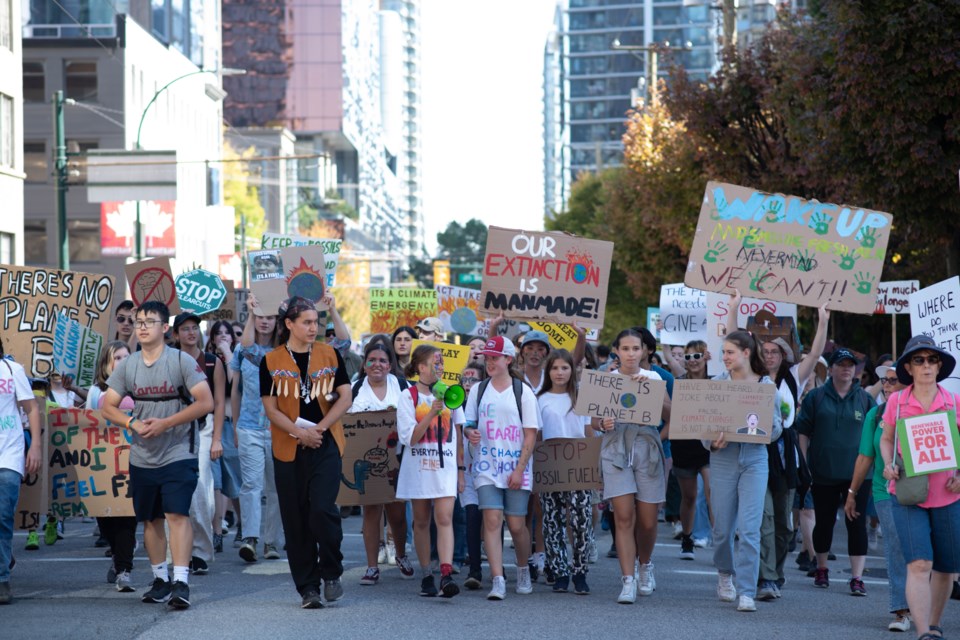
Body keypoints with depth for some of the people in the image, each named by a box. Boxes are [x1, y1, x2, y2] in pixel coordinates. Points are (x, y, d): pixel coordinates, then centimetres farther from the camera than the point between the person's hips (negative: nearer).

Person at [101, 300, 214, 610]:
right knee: (150, 519, 11)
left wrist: (165, 423, -19)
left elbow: (206, 402, -13)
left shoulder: (182, 361, -7)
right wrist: (133, 423, -13)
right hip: (142, 456, 5)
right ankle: (160, 580, 23)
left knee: (177, 514, -15)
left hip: (178, 454, -5)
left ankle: (181, 582, -18)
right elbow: (108, 406, 7)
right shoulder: (127, 366, 6)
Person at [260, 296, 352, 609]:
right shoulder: (271, 361, 3)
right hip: (288, 449, 1)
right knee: (296, 519, 2)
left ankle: (331, 572, 6)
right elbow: (271, 409, 0)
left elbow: (345, 398, 2)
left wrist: (318, 428, -10)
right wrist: (299, 432, -14)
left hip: (326, 445, 0)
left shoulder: (330, 355, 6)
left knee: (322, 508, -15)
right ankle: (307, 586, 11)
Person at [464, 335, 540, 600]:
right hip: (486, 466, 2)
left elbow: (531, 434, -1)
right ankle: (498, 581, -12)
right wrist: (470, 433, -11)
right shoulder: (478, 390, 8)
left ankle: (523, 571, 29)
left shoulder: (523, 391, 0)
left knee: (516, 524, 2)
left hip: (516, 467, -2)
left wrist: (520, 469, -9)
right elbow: (469, 423, 14)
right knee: (492, 520, -11)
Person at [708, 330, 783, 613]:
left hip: (755, 459, -1)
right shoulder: (716, 384, 3)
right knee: (723, 527, 8)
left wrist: (768, 428, -17)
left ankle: (746, 592, -5)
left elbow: (777, 427, 5)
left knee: (749, 529, -9)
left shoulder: (766, 385, 3)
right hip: (723, 458, 1)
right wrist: (712, 441, -18)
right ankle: (725, 573, 37)